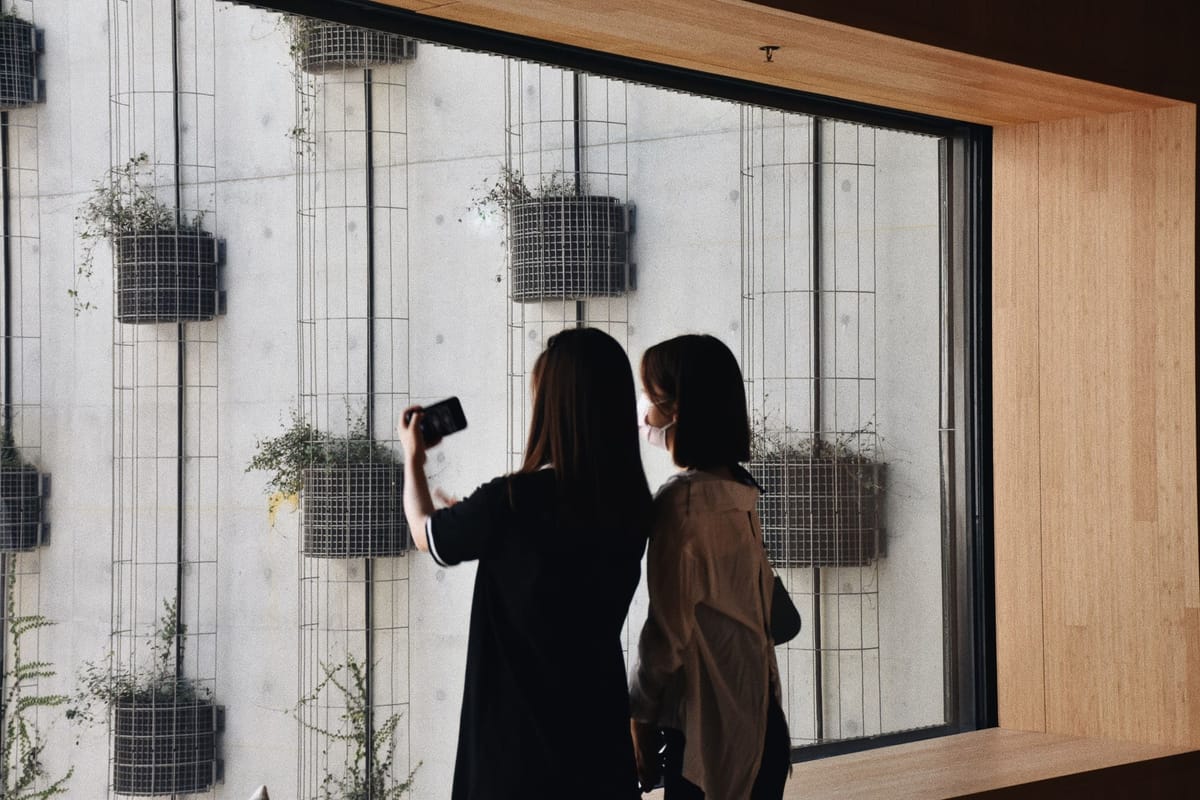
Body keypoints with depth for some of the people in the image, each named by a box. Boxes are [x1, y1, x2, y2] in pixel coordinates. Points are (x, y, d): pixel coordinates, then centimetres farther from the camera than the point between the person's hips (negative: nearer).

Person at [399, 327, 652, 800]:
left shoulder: (513, 500, -18)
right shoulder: (631, 506, -4)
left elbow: (427, 535, 4)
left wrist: (413, 458, 20)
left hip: (520, 742, -4)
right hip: (600, 736, 5)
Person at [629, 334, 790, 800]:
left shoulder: (680, 501, -16)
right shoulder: (739, 493, 8)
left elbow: (668, 628, -15)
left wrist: (640, 714, -5)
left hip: (706, 730, -8)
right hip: (757, 723, 8)